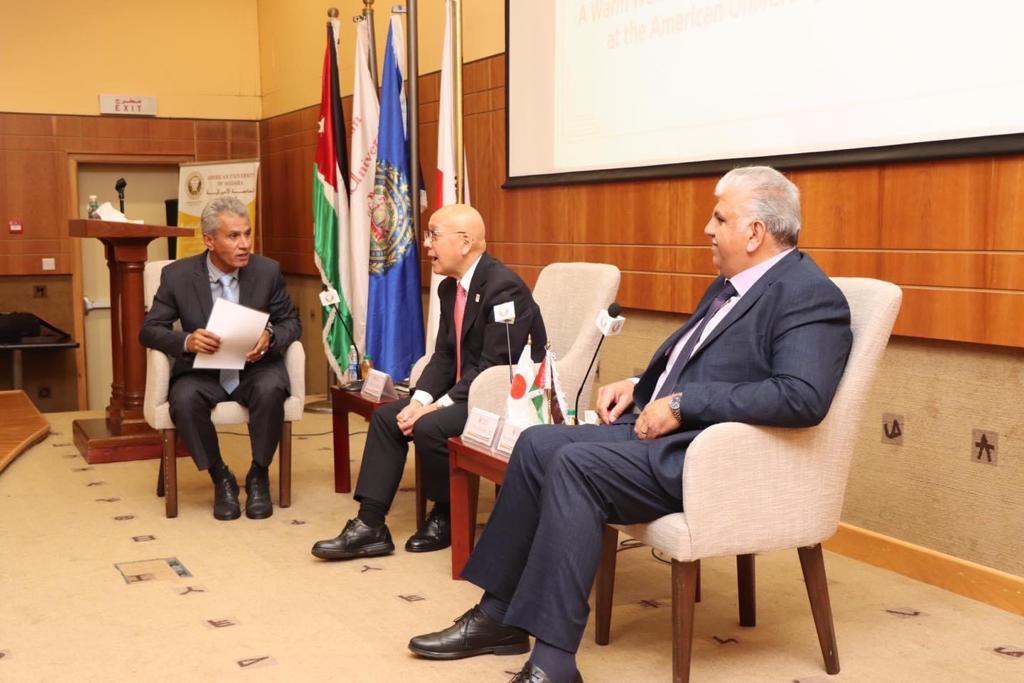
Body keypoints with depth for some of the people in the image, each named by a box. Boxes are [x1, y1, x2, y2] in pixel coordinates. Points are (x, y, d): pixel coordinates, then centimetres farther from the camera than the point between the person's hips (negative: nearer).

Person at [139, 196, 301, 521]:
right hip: (203, 372, 0)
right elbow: (149, 330, -1)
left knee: (270, 390, -34)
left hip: (255, 369, 0)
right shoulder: (177, 275, -5)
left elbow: (291, 322, 7)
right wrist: (187, 341, -23)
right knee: (184, 399, -33)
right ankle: (221, 478, -7)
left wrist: (271, 336, -18)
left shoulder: (267, 271, -3)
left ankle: (258, 476, -9)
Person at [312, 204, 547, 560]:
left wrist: (436, 407, -24)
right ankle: (370, 526, -2)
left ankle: (447, 517, -1)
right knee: (386, 417, -2)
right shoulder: (449, 287, 8)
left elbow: (495, 368, -25)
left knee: (429, 427, -27)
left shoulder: (503, 287, -21)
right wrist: (419, 400, -9)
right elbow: (444, 357, 9)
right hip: (466, 391, 9)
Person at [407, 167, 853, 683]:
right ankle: (497, 616, 4)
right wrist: (637, 386, 9)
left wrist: (683, 405, -24)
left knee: (576, 465, -26)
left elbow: (803, 397, -27)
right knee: (538, 444, -3)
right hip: (659, 426, 10)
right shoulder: (730, 284, 18)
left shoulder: (810, 296, -13)